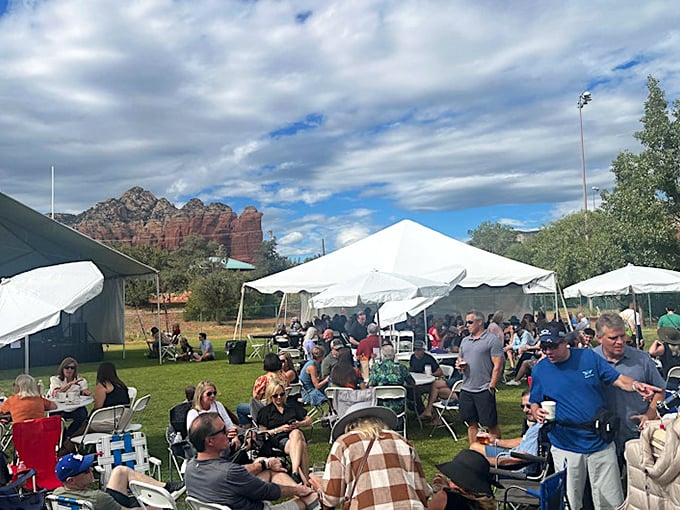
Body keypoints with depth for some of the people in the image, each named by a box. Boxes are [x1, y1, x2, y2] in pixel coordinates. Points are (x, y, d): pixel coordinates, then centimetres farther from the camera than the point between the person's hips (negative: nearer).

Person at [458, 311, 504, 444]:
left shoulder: (492, 340, -7)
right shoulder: (465, 341, 14)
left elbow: (498, 366, -10)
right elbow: (460, 359, 25)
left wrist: (491, 387, -14)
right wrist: (459, 364, 1)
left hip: (484, 390, -6)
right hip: (466, 390, 6)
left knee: (491, 424, 2)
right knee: (471, 424, 12)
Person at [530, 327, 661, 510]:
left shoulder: (588, 356, 0)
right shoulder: (540, 370, 0)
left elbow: (617, 378, 1)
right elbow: (534, 402, 7)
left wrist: (635, 385, -19)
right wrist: (537, 412, -15)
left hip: (600, 442, 1)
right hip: (565, 446, 0)